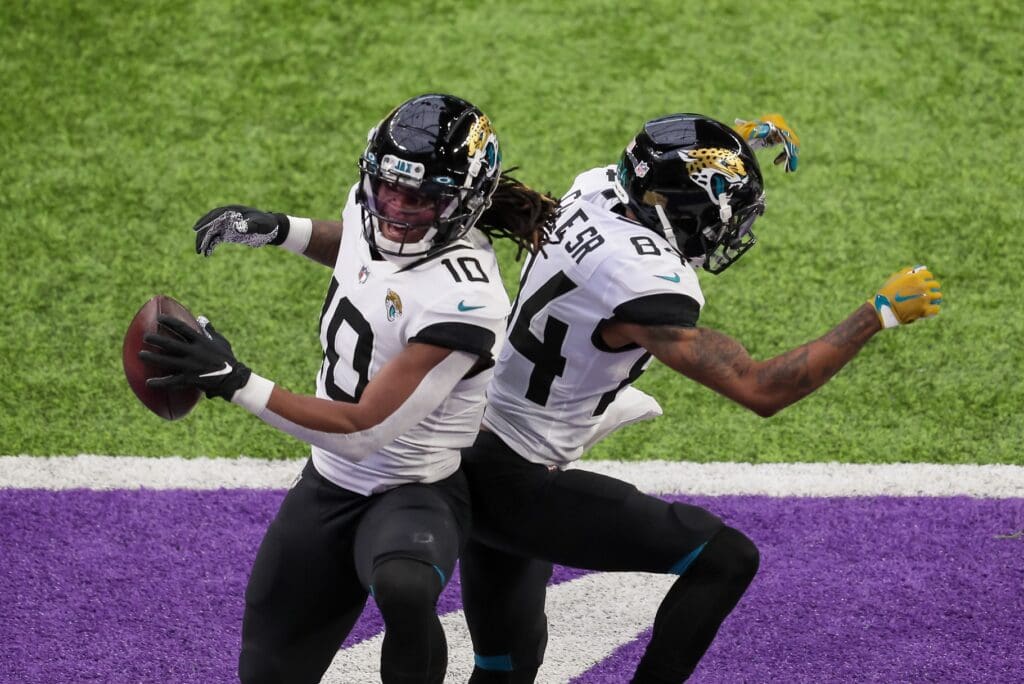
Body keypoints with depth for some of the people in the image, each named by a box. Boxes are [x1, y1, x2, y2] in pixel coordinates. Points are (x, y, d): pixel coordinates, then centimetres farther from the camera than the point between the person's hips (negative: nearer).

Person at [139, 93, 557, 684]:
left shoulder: (463, 299, -31)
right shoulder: (369, 212, -8)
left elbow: (362, 432, -30)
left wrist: (234, 382, -31)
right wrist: (275, 229, 4)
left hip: (413, 495, -7)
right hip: (329, 482, 7)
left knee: (402, 586, -40)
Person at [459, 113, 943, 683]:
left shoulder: (594, 191, -2)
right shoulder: (640, 283, -27)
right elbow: (760, 389, -26)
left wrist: (738, 143, 12)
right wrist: (880, 313, -21)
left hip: (471, 465, 10)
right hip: (517, 485, -9)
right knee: (726, 559, -8)